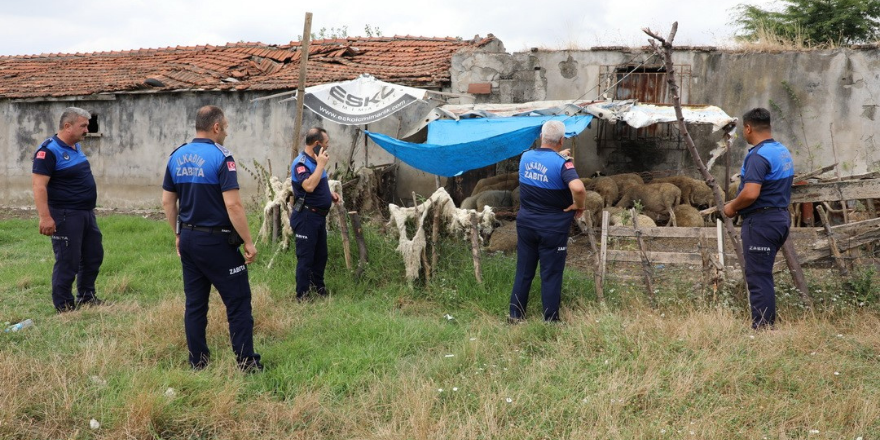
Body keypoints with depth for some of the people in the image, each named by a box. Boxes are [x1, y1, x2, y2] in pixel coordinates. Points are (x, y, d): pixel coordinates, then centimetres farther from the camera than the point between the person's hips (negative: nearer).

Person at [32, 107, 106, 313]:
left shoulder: (76, 146, 12)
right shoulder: (49, 150, -16)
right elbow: (39, 185, -22)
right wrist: (45, 217, -27)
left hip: (87, 213, 9)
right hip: (65, 216, -9)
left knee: (93, 256, 16)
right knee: (68, 261, -2)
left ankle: (86, 297, 32)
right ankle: (64, 307, 10)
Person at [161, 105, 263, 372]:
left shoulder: (177, 156, 7)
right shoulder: (220, 157, -14)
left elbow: (167, 201, 11)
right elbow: (232, 204, -20)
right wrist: (248, 242, -14)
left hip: (188, 238, 7)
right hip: (217, 241, -7)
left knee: (195, 303, 13)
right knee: (238, 301, 1)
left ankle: (198, 362, 19)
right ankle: (246, 362, 3)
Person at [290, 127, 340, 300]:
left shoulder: (315, 161, 12)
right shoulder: (301, 163, -18)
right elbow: (309, 186, -34)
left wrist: (330, 194, 9)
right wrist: (321, 165, -26)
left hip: (319, 215, 10)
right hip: (306, 216, -9)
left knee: (321, 254, 18)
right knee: (306, 257, -4)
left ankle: (318, 287, 33)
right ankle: (302, 296, 3)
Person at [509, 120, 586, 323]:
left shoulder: (525, 157, 0)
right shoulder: (562, 163, -18)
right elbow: (578, 188, -34)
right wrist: (578, 205, -16)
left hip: (526, 223, 5)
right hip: (553, 228, -5)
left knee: (523, 272, 15)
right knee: (551, 275, 5)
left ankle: (515, 316, 22)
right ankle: (550, 321, 13)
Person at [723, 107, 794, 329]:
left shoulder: (758, 155, -18)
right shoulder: (783, 152, 14)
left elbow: (751, 193, -28)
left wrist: (732, 207, -9)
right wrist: (739, 204, 18)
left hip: (760, 221, -10)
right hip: (780, 217, 10)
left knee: (758, 278, -5)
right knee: (764, 276, 17)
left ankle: (762, 329, -3)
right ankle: (768, 325, 22)